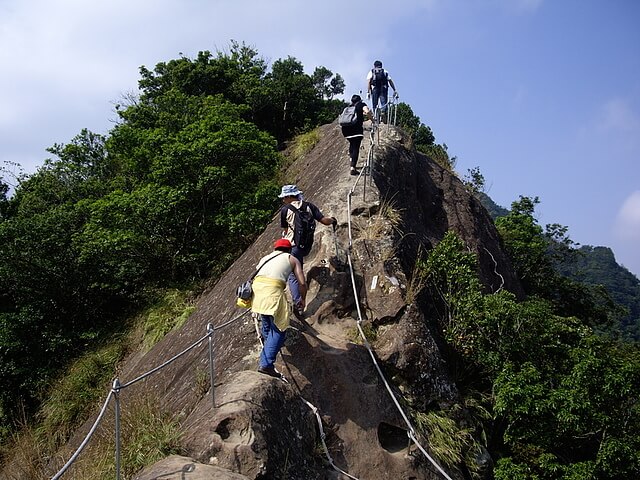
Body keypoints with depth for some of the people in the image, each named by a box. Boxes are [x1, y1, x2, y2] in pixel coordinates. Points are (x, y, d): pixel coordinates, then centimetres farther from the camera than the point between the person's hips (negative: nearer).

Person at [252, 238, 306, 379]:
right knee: (278, 329, -2)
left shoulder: (265, 258, 33)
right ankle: (266, 364, -11)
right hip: (273, 289, -5)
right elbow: (302, 283, 12)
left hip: (256, 287, 6)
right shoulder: (292, 259, 21)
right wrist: (303, 299, 30)